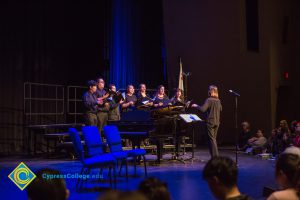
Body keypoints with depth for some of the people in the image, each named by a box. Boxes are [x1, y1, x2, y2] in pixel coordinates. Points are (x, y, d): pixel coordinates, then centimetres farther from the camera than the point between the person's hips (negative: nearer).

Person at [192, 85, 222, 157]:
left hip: (210, 122, -7)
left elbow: (203, 109, -23)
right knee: (214, 139, 15)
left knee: (211, 139, -3)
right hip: (217, 122, 7)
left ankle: (215, 156, -7)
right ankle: (215, 155, 18)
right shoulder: (218, 101, 7)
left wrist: (196, 106, -7)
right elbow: (220, 109, 22)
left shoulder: (209, 100, -15)